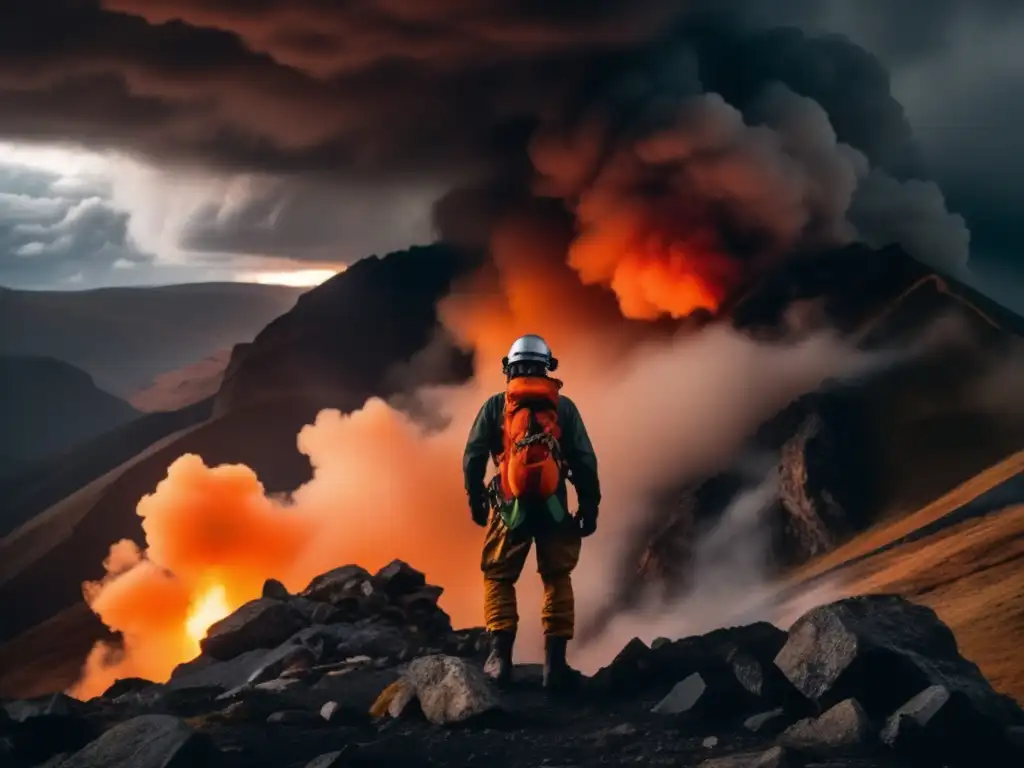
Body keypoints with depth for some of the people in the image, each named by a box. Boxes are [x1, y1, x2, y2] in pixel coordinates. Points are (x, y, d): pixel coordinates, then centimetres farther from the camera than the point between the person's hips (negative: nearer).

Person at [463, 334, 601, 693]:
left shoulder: (495, 406, 3)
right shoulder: (563, 406, 5)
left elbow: (473, 457, 0)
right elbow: (585, 461, 1)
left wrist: (475, 499, 11)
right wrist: (589, 506, 6)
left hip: (510, 506, 0)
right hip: (554, 507, 1)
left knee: (498, 579, 12)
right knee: (557, 580, 10)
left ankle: (500, 658, 0)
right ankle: (555, 663, 2)